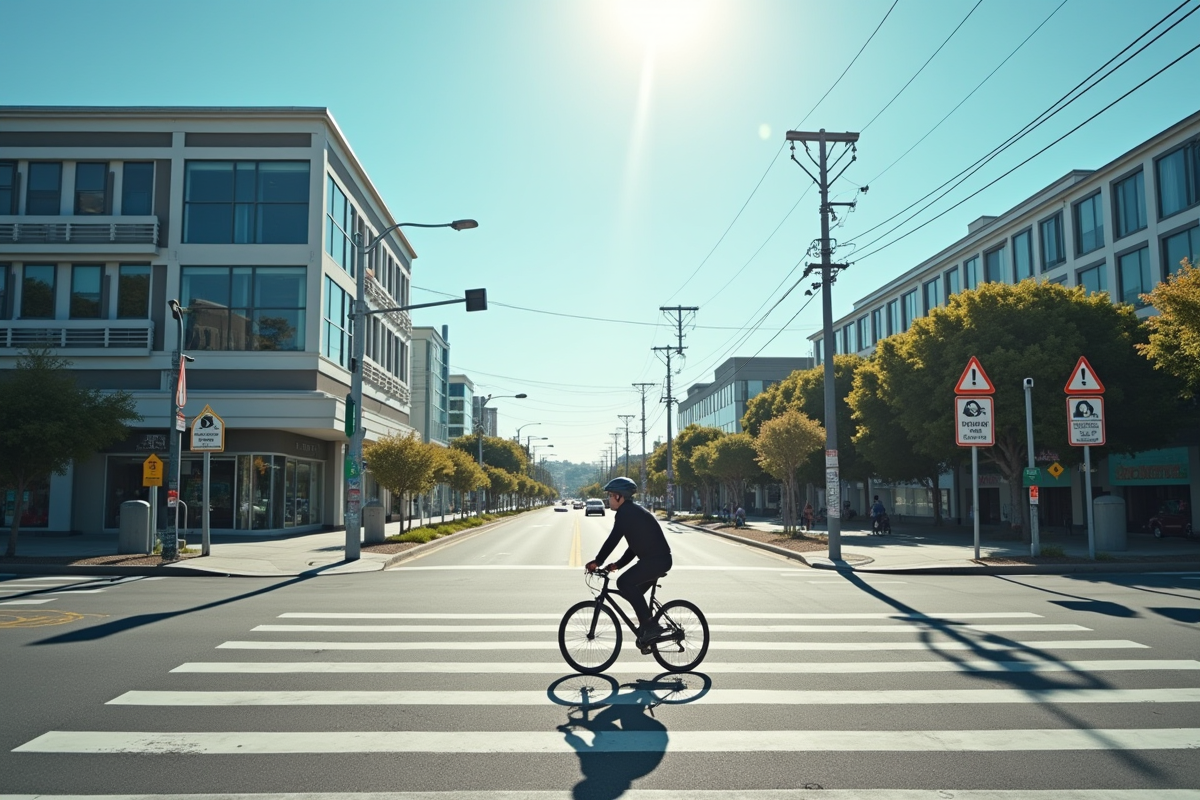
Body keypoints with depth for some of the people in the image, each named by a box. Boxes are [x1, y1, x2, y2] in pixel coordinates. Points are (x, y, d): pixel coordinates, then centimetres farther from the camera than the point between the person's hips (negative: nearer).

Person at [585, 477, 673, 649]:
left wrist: (597, 562, -17)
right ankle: (646, 634, 21)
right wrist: (617, 564, 16)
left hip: (656, 559, -11)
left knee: (624, 583, -20)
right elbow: (634, 545, 23)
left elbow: (613, 539, -19)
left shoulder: (626, 511, -10)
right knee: (633, 590, 16)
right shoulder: (633, 511, 21)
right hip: (658, 559, 11)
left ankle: (649, 626, -17)